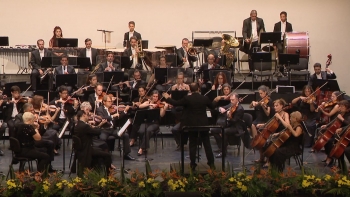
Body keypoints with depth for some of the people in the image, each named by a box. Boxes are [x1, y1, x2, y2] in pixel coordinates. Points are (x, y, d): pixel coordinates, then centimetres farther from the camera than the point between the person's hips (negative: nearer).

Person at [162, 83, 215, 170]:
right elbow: (212, 107, 11)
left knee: (192, 144, 7)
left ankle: (193, 164, 8)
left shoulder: (187, 99, -12)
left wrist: (167, 98, 11)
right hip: (203, 124, 1)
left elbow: (176, 103, -5)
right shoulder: (205, 98, -5)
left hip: (191, 124, -1)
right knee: (207, 144, 9)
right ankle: (211, 163, 10)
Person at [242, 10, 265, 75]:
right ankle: (251, 71, 8)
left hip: (257, 41, 0)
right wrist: (246, 39, -24)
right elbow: (244, 31, -7)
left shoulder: (260, 20, 5)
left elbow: (263, 30, 12)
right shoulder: (246, 21, 0)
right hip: (249, 41, 0)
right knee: (250, 57, 3)